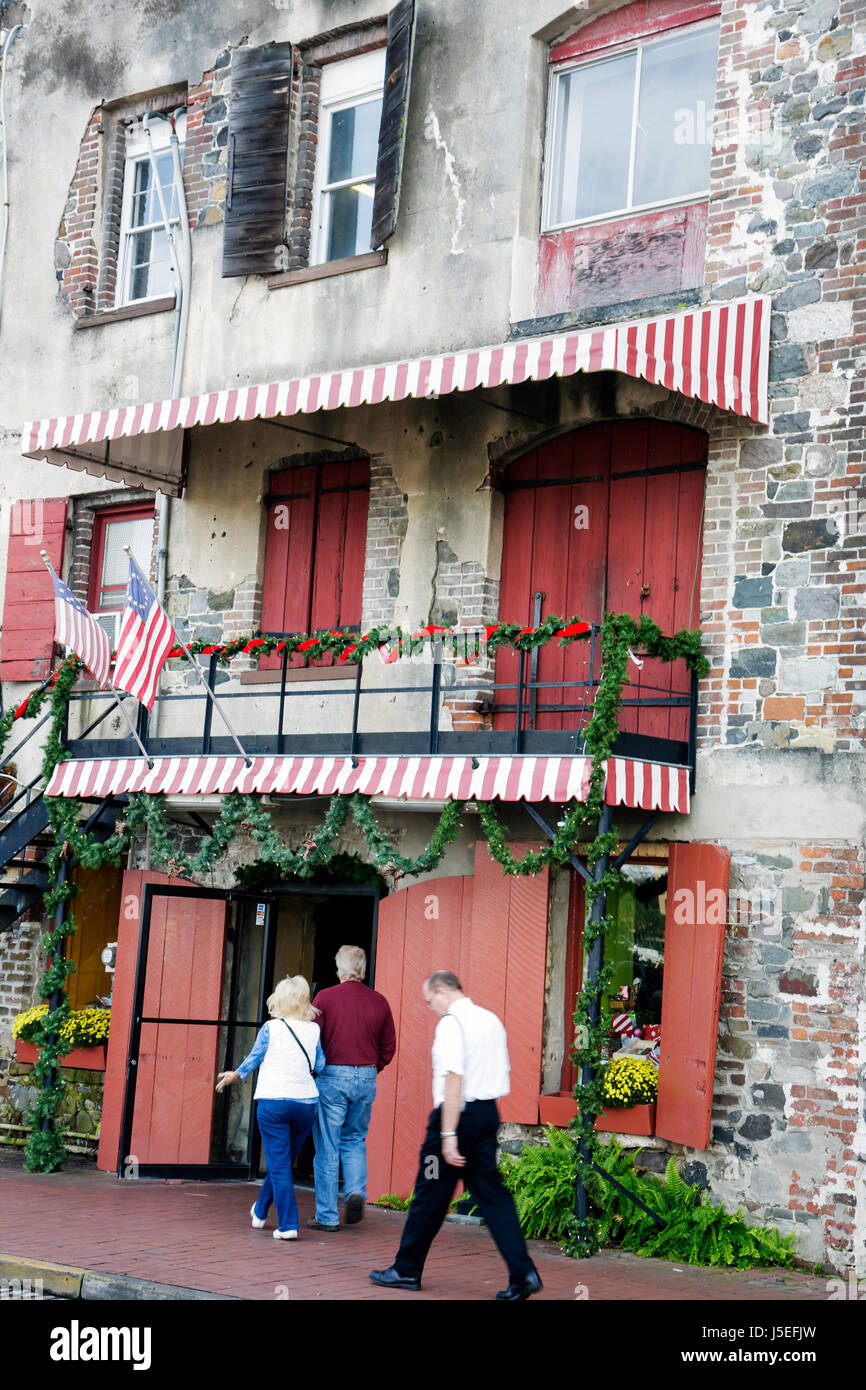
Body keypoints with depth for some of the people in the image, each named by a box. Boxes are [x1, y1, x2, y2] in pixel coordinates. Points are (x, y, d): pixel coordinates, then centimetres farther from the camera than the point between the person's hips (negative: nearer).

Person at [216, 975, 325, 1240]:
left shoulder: (270, 1028, -5)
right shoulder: (314, 1030, 3)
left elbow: (253, 1059, 4)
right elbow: (320, 1065, 6)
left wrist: (234, 1076, 22)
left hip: (272, 1101, -4)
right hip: (306, 1101, 4)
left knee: (279, 1165, 1)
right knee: (284, 1162, 18)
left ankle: (288, 1225, -5)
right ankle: (260, 1211, 36)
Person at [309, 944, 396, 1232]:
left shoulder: (325, 998, -7)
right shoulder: (379, 1001, 3)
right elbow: (389, 1046, 8)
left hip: (332, 1077, -3)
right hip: (366, 1078, 3)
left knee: (327, 1147, 4)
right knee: (355, 1140, 20)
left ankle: (327, 1216, 7)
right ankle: (357, 1191, -2)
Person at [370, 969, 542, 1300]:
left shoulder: (451, 1022, -13)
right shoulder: (491, 1020, 13)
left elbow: (454, 1078, -21)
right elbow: (501, 1073, 18)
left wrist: (448, 1134, -23)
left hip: (458, 1111, -8)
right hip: (489, 1111, 8)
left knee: (431, 1195, 5)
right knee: (492, 1193, 7)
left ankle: (407, 1270, 18)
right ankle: (523, 1274, -3)